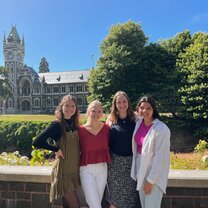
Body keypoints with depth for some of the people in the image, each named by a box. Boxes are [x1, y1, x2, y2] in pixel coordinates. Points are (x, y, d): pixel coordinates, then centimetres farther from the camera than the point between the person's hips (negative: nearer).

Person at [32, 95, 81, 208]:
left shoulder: (74, 124, 6)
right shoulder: (56, 125, -14)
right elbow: (36, 142, -19)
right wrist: (56, 149, -15)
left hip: (74, 170, 7)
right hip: (63, 170, -6)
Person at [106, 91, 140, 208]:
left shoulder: (135, 119, -1)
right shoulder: (111, 120, 0)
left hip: (131, 161, 0)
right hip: (114, 161, 0)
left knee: (130, 191, 8)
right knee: (114, 193, 11)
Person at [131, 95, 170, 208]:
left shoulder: (161, 129, -19)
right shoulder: (139, 122, -1)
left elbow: (160, 157, -18)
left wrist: (151, 180, -15)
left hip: (154, 172, -6)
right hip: (140, 168, 6)